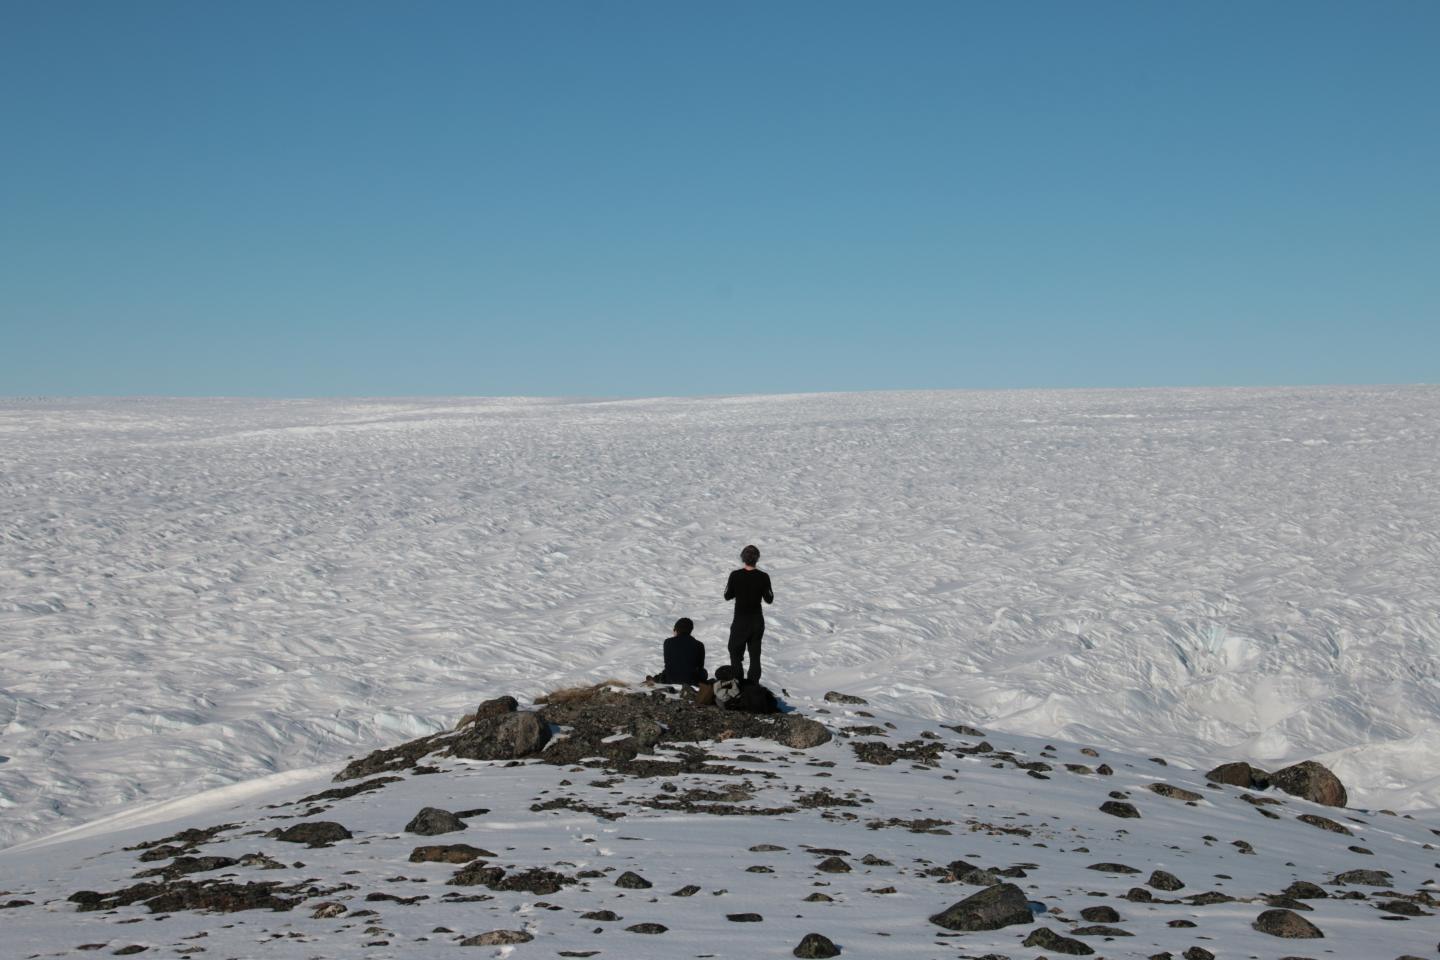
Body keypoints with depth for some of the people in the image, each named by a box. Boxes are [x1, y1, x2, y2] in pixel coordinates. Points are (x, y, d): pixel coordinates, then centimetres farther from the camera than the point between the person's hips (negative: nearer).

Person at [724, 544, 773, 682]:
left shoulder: (735, 575, -14)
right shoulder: (763, 577, -13)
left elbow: (727, 596, -4)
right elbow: (769, 599, -6)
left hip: (740, 620, -1)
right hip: (757, 621, 1)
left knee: (735, 651, 14)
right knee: (755, 652, 15)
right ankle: (753, 682, 18)